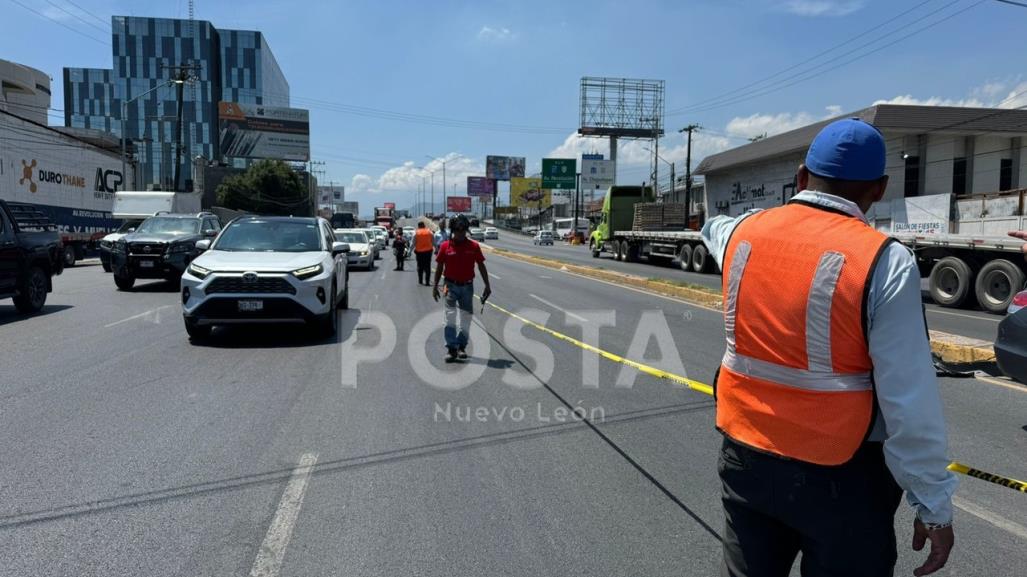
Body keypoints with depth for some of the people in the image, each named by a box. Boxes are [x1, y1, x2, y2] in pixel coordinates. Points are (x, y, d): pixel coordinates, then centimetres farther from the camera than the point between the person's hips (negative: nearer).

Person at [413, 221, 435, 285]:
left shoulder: (416, 232, -1)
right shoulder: (429, 232, 3)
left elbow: (413, 243, -3)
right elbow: (434, 242, 3)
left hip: (419, 251, 0)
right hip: (428, 251, 0)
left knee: (420, 266, 14)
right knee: (427, 267, 2)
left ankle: (420, 280, 19)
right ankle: (427, 281, -3)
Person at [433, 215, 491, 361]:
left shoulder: (473, 246, -2)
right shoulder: (445, 246, -4)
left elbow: (481, 266, 4)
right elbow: (439, 267, 4)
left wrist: (487, 286, 1)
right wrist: (435, 286, 3)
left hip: (467, 286, 2)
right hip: (451, 286, -1)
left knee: (466, 318, 9)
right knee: (450, 316, -11)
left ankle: (461, 347, 24)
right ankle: (452, 349, -7)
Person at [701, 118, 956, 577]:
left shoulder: (743, 231, -3)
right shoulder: (884, 261, -17)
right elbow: (909, 400, -17)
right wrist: (934, 505, -7)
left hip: (745, 456, 5)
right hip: (840, 476, -4)